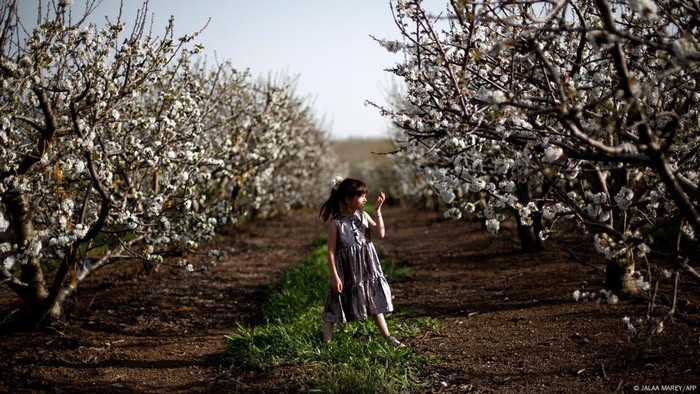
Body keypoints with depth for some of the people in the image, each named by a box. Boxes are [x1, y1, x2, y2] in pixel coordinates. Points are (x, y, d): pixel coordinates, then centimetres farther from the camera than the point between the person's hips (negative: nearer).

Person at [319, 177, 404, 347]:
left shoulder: (363, 216, -1)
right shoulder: (336, 222, -14)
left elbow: (380, 234, -12)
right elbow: (331, 251, -13)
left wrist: (378, 210, -15)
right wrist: (335, 276, -15)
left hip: (367, 269, 5)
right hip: (346, 271, -5)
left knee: (375, 302, 15)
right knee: (335, 305, 4)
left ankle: (388, 336, 25)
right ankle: (326, 342, 13)